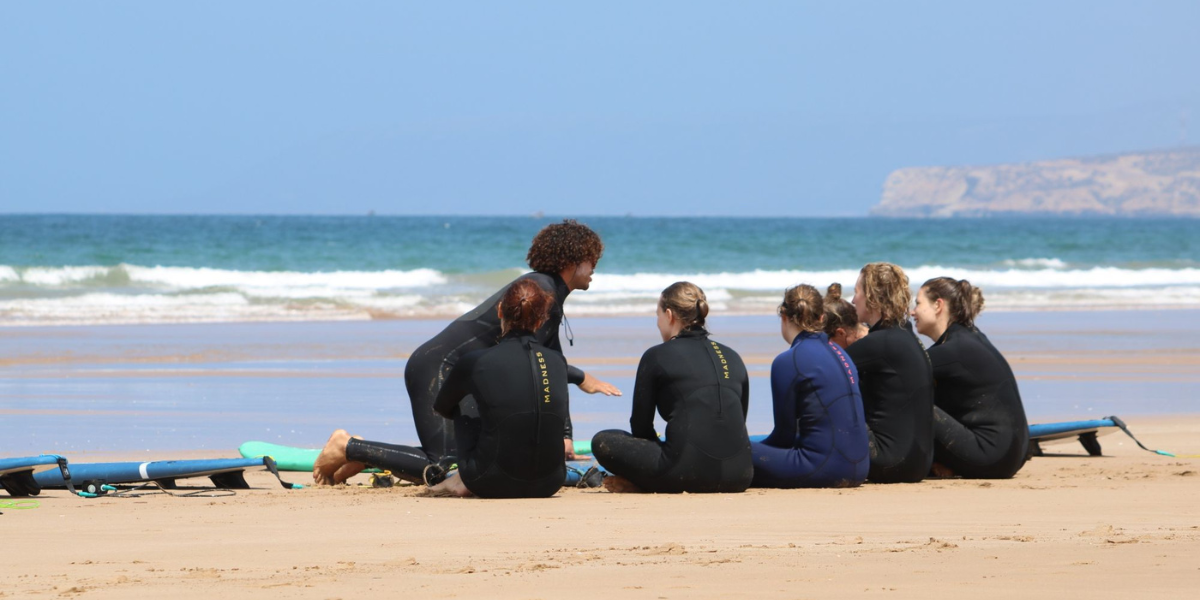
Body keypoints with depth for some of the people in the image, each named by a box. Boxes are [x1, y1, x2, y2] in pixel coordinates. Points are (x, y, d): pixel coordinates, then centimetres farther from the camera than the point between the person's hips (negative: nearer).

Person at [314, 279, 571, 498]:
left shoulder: (475, 361, -4)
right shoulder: (557, 361, 5)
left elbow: (441, 408, 18)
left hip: (494, 485, -2)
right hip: (548, 484, 2)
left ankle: (348, 448, 33)